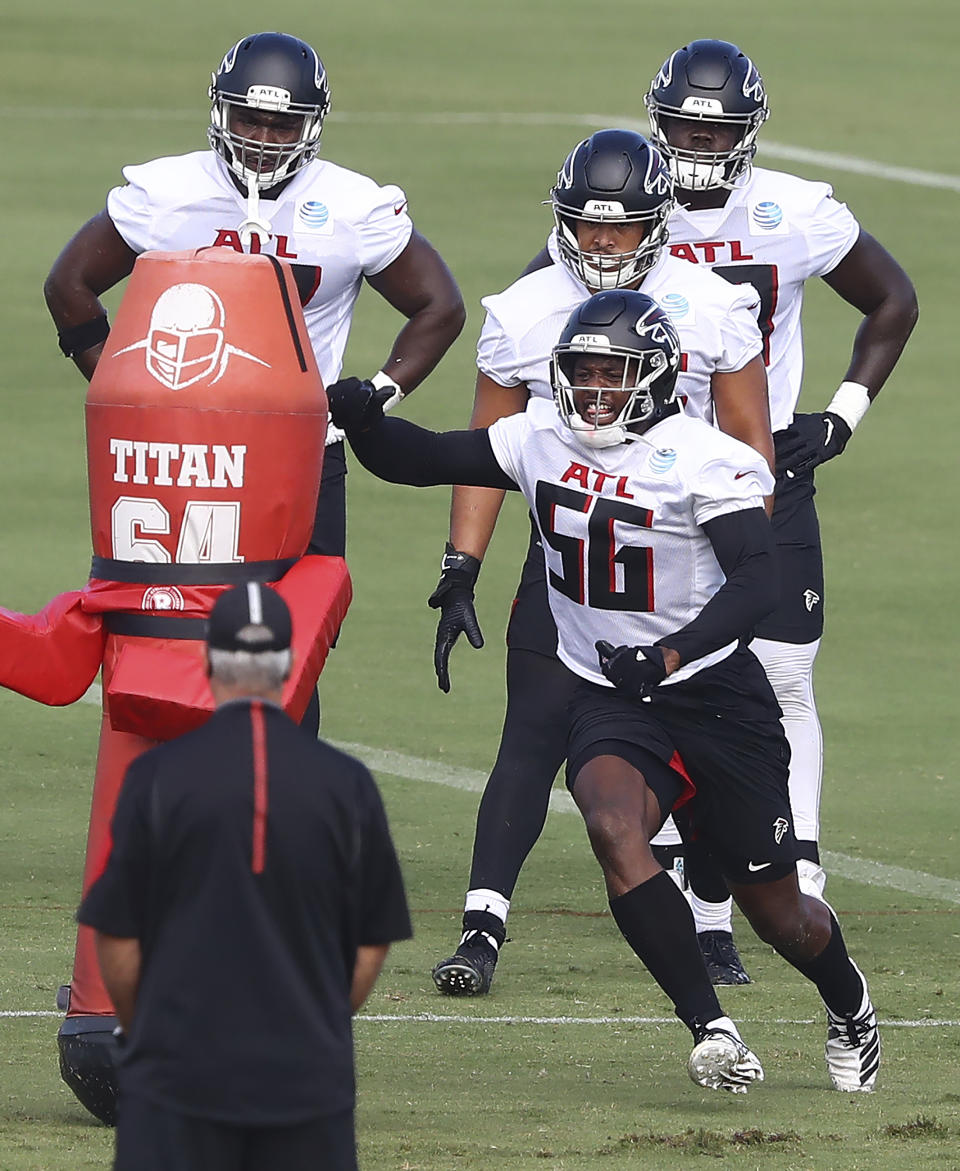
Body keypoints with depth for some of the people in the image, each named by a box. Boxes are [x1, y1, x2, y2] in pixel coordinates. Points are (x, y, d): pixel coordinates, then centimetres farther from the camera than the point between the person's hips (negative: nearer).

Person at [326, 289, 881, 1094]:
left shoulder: (700, 460, -16)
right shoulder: (545, 441, 0)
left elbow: (758, 581, -26)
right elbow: (423, 460, 6)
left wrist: (669, 656, -39)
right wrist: (362, 419, -16)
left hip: (715, 698, -3)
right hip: (609, 702, 3)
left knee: (778, 913, 8)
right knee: (613, 824, -31)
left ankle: (850, 1005, 44)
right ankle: (711, 1031, -27)